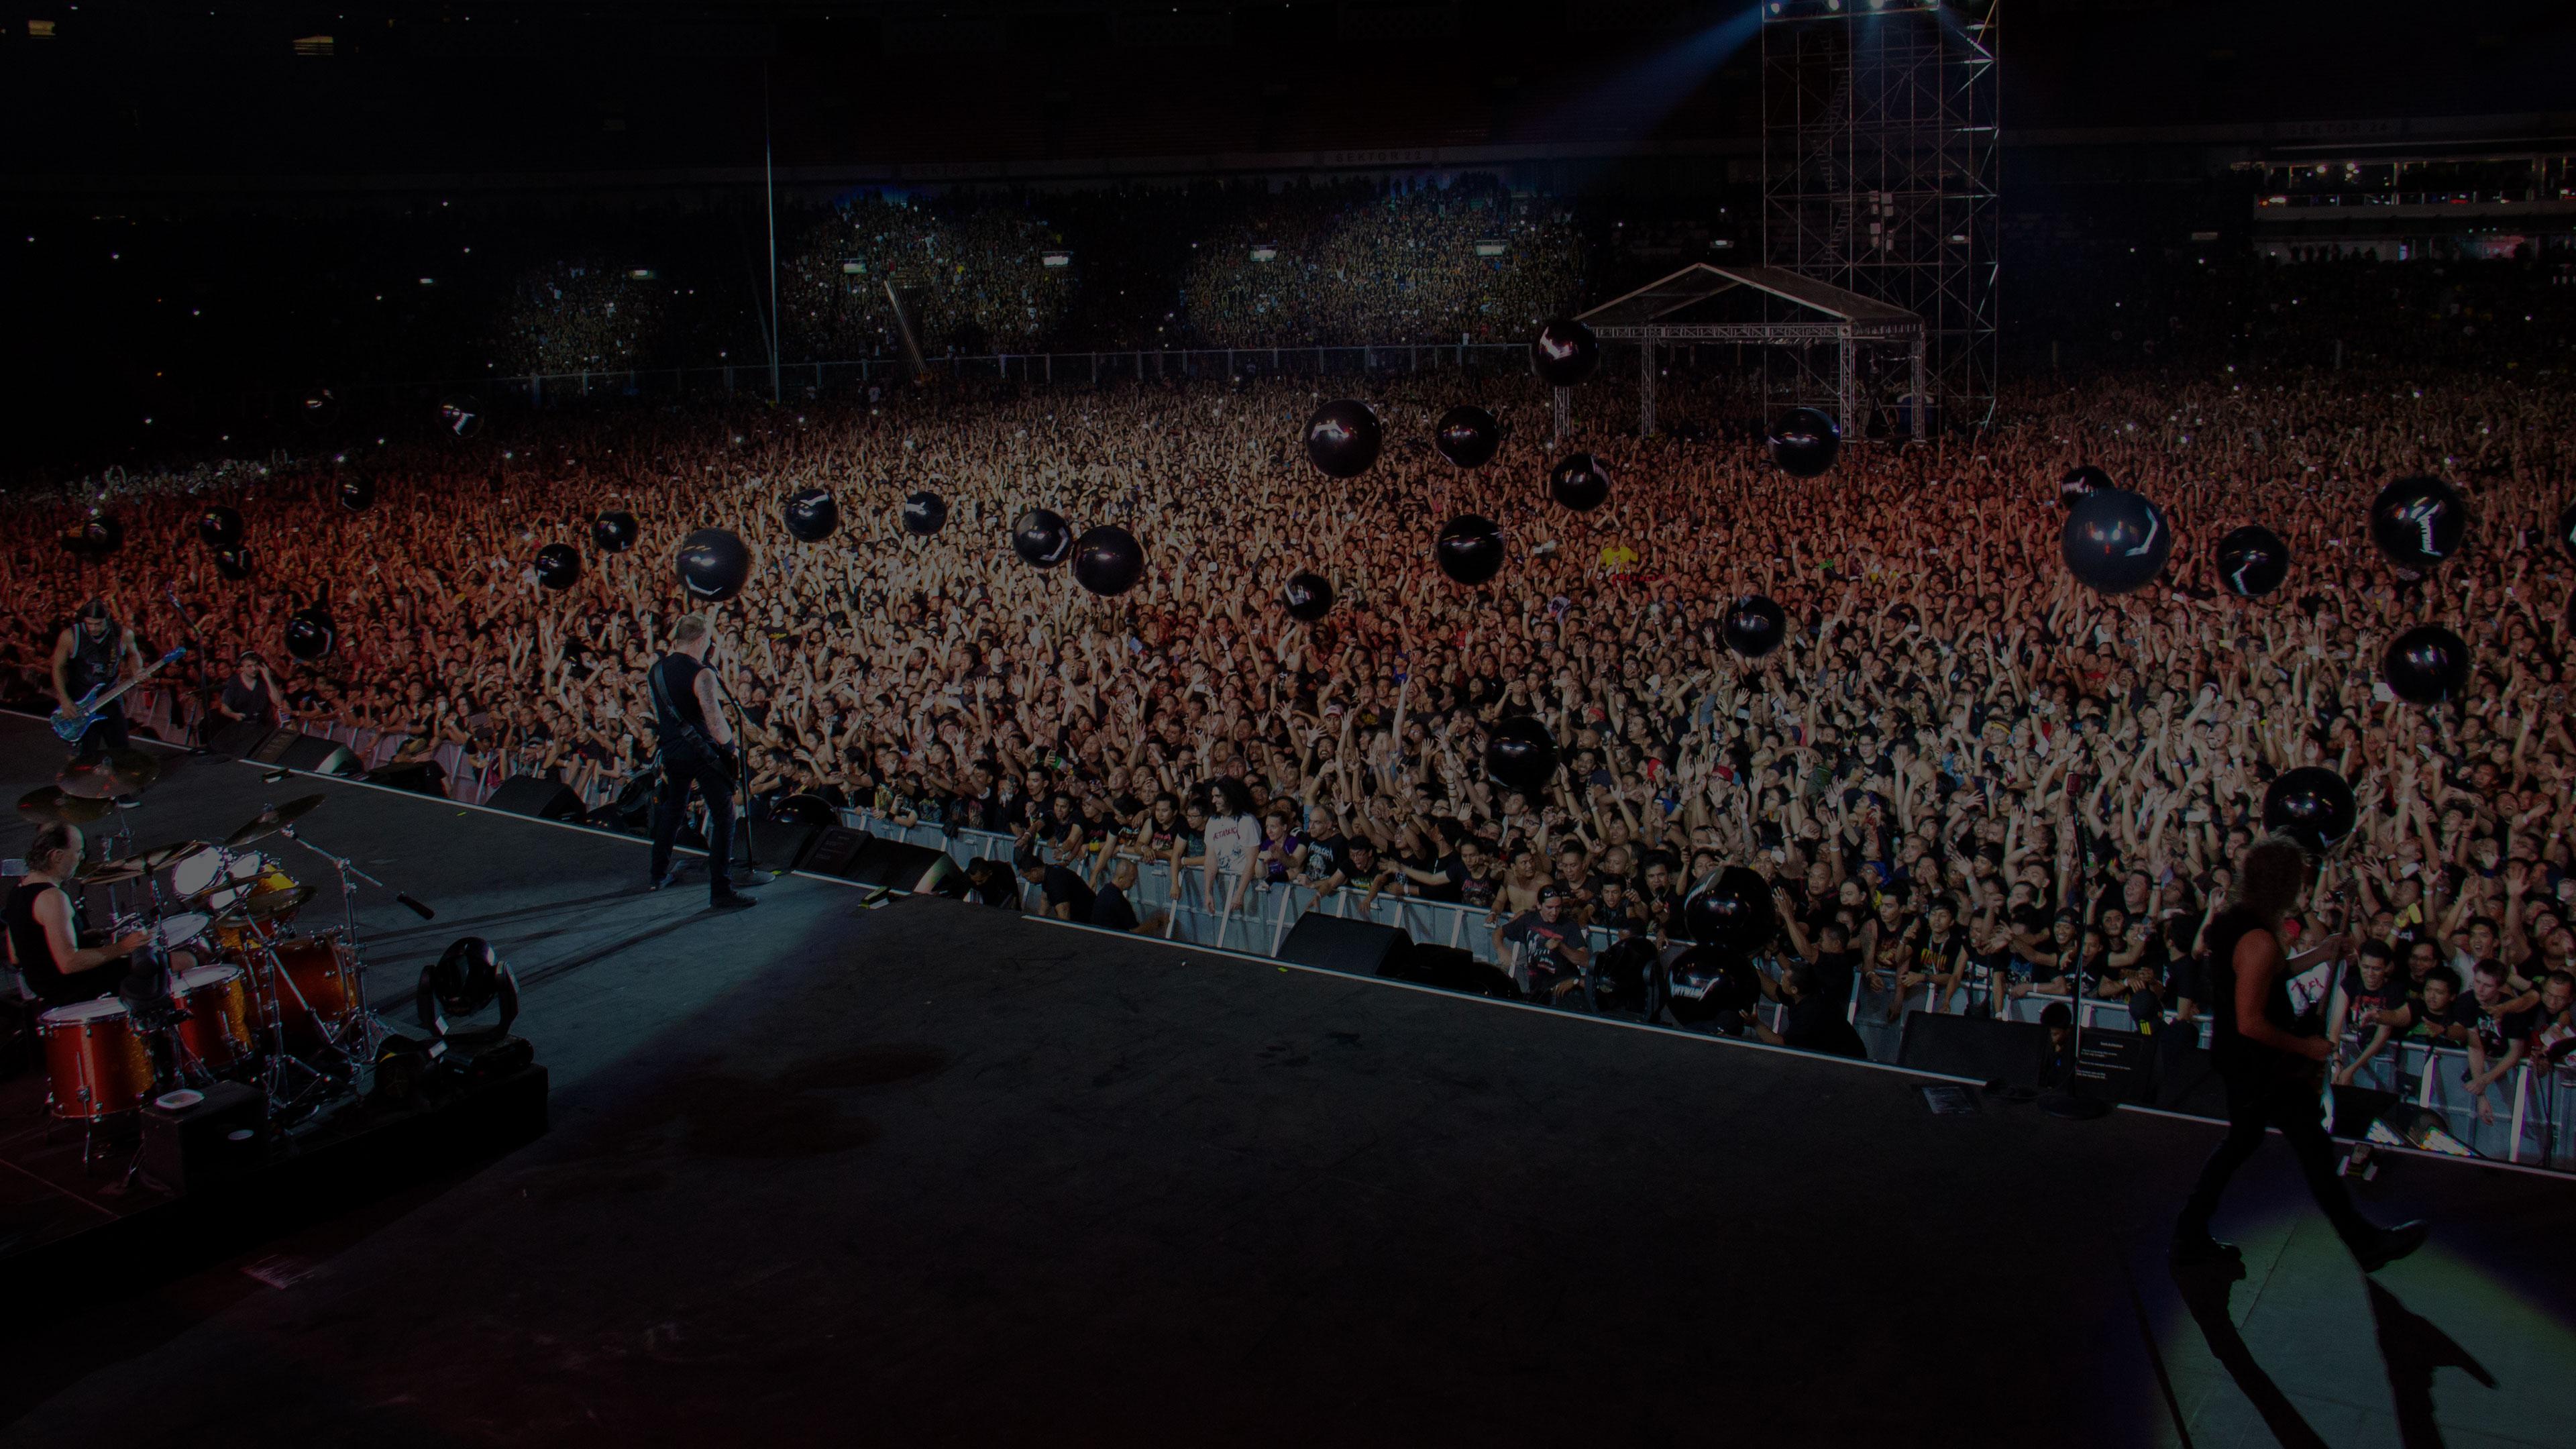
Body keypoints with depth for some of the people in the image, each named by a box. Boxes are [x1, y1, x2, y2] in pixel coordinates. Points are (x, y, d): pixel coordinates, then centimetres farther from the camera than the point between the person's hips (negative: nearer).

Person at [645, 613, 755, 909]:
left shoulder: (656, 670, 5)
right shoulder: (701, 675, -18)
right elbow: (716, 724, -24)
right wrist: (729, 742, -7)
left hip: (671, 751, 8)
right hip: (702, 752, -8)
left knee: (672, 809, 26)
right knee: (723, 817, -4)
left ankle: (660, 873, 39)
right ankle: (721, 891, -10)